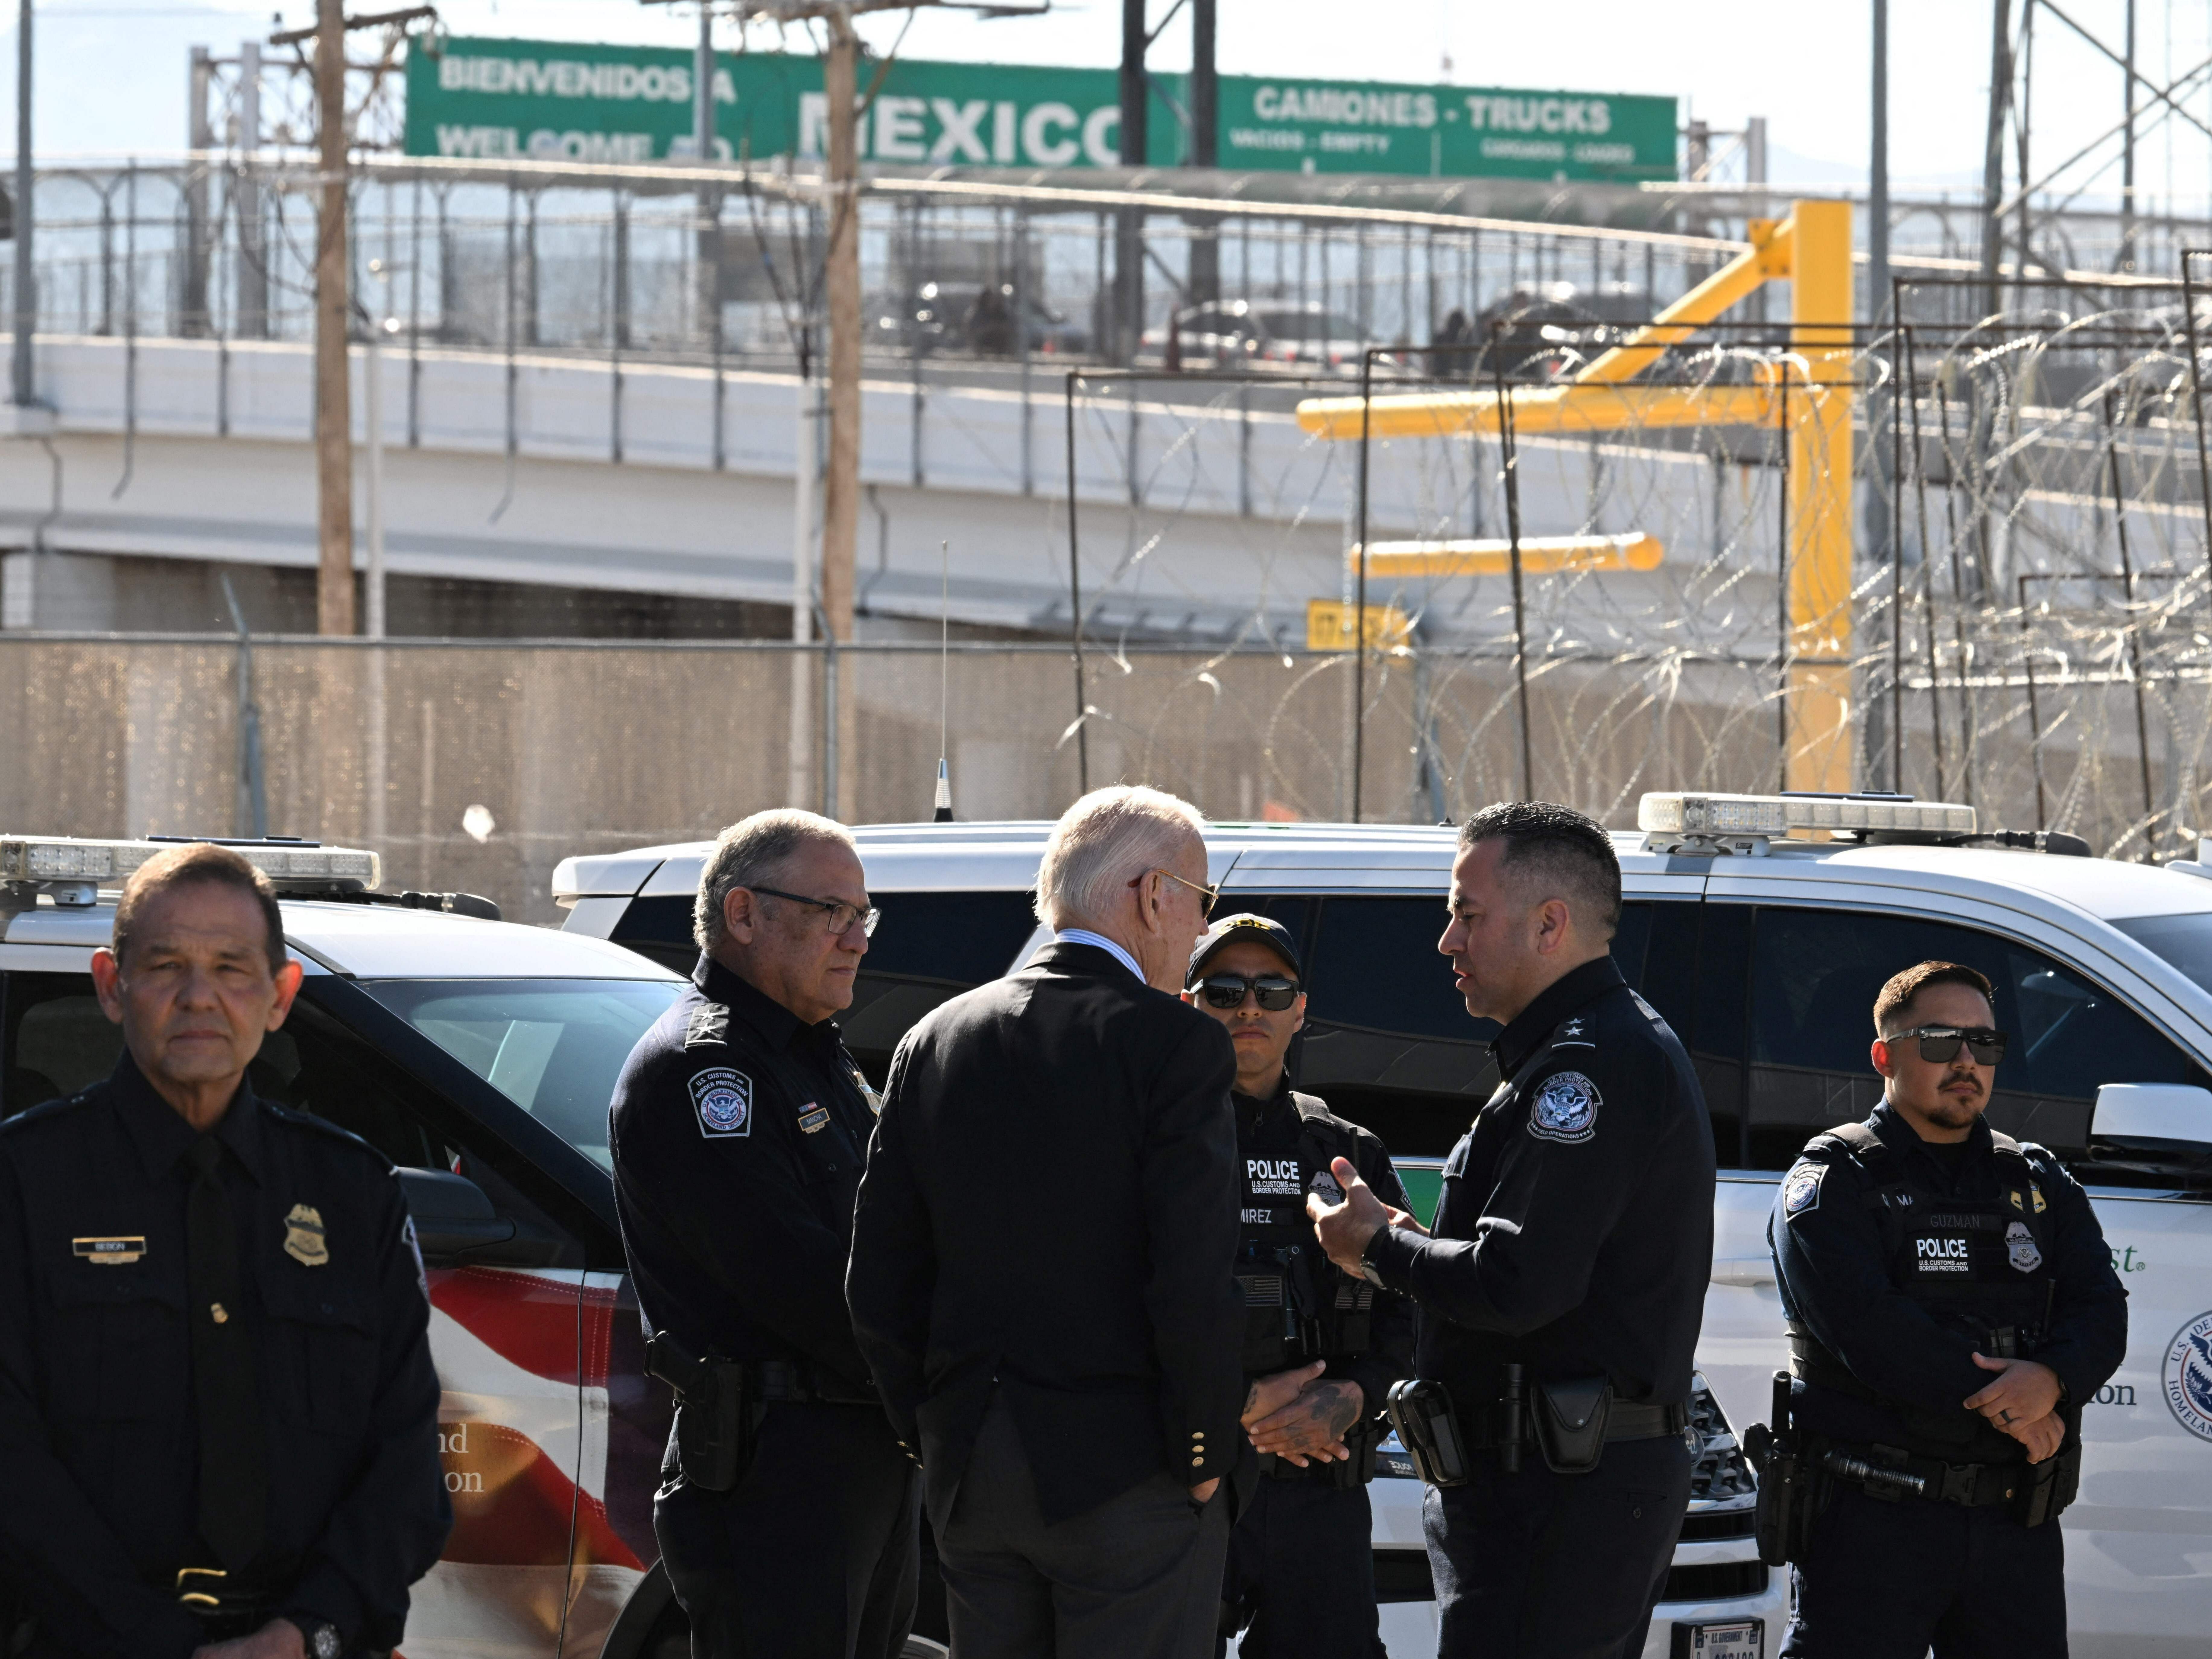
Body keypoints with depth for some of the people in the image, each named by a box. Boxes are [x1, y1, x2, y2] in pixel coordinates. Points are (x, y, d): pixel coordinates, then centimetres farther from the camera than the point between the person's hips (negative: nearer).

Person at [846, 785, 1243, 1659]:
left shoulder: (936, 1042, 8)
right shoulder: (1175, 1043, -10)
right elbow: (1196, 1281, -16)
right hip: (1125, 1475, -6)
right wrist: (1204, 1457, -5)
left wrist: (938, 1439, 16)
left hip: (968, 1478, 6)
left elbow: (879, 1286, 9)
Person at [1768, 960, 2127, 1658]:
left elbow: (2101, 1310, 4)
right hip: (1873, 1519, -5)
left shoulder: (2040, 1183, 17)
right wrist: (2005, 1408, -16)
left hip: (2017, 1522, 5)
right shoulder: (1834, 1182, 1)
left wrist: (2052, 1380, -19)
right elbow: (1868, 1327, -14)